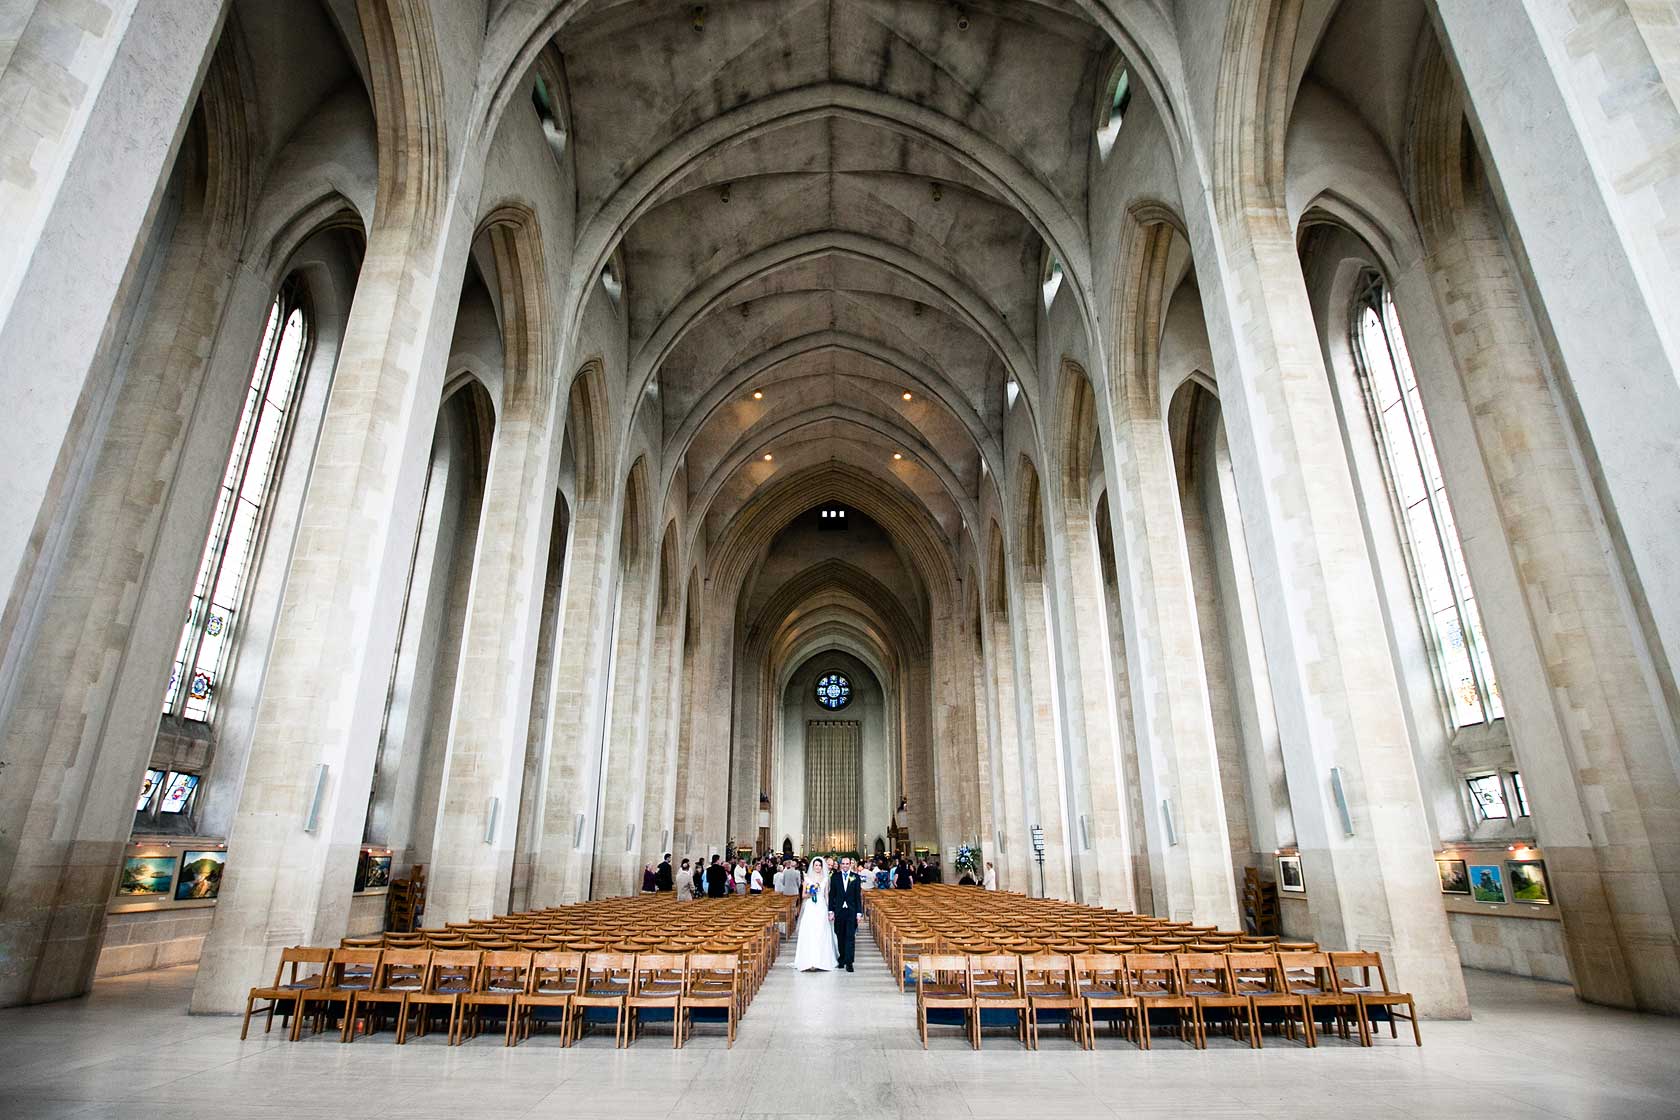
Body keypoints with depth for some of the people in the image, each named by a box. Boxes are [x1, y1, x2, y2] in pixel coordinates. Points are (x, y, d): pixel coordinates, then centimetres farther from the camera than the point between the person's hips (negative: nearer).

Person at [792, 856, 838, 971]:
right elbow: (803, 895, 8)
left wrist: (830, 911, 4)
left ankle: (821, 961, 5)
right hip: (810, 909, -1)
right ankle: (809, 961, -4)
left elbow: (827, 896, 9)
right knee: (809, 935, -6)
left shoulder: (825, 879, 7)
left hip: (822, 909, 1)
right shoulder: (807, 878, 4)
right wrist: (809, 894, -13)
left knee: (821, 935, -2)